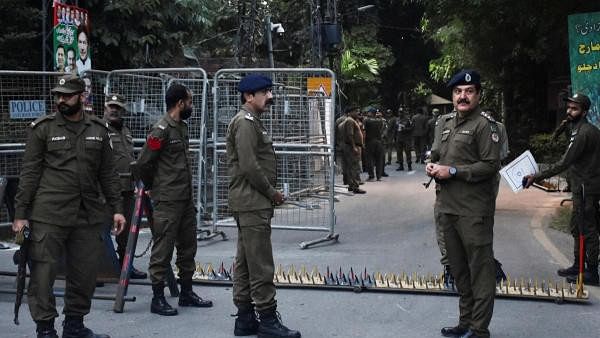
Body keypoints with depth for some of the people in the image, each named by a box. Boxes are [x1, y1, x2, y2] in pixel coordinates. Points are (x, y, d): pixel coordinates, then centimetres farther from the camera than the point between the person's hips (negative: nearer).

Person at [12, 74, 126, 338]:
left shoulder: (98, 130, 11)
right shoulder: (43, 128, 1)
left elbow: (107, 174, 14)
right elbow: (29, 173, 0)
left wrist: (117, 208, 8)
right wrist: (20, 214, -4)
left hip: (89, 216, 4)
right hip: (48, 216, -3)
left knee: (85, 273, 8)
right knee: (43, 272, -3)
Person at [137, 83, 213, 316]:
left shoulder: (182, 127, 13)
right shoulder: (162, 129, -14)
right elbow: (143, 163, -12)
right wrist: (152, 187, 3)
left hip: (186, 199, 9)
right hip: (167, 201, -9)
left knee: (188, 247, 14)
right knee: (163, 250, -3)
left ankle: (186, 293, 25)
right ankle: (158, 299, 4)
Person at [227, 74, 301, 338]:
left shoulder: (252, 121, 19)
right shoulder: (245, 122, -13)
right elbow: (249, 166, -21)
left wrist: (270, 193, 10)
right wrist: (272, 192, -11)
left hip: (250, 203, 11)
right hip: (253, 203, -11)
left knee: (244, 263, 12)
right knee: (261, 266, -7)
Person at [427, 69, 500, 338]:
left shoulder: (484, 124, -8)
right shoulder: (444, 122, 15)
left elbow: (491, 165, -15)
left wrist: (452, 171, -17)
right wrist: (432, 166, 3)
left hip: (474, 211, -8)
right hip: (446, 207, 8)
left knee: (480, 269, -3)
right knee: (458, 268, 16)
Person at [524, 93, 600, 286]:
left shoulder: (583, 133, -19)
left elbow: (564, 163, -24)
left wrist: (537, 177, -23)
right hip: (582, 188, 11)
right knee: (577, 228, 18)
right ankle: (578, 266, 28)